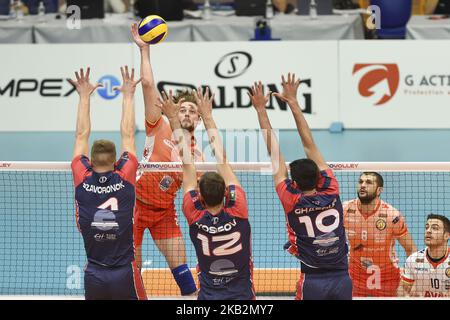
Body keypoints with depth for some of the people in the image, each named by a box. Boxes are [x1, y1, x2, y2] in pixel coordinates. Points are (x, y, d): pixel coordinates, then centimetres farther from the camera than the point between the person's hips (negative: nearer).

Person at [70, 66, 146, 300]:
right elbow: (128, 135, 7)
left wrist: (85, 96, 19)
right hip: (125, 274, -2)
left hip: (93, 276, 2)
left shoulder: (83, 181, -1)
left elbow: (82, 135, 10)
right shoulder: (125, 179, -4)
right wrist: (128, 95, 17)